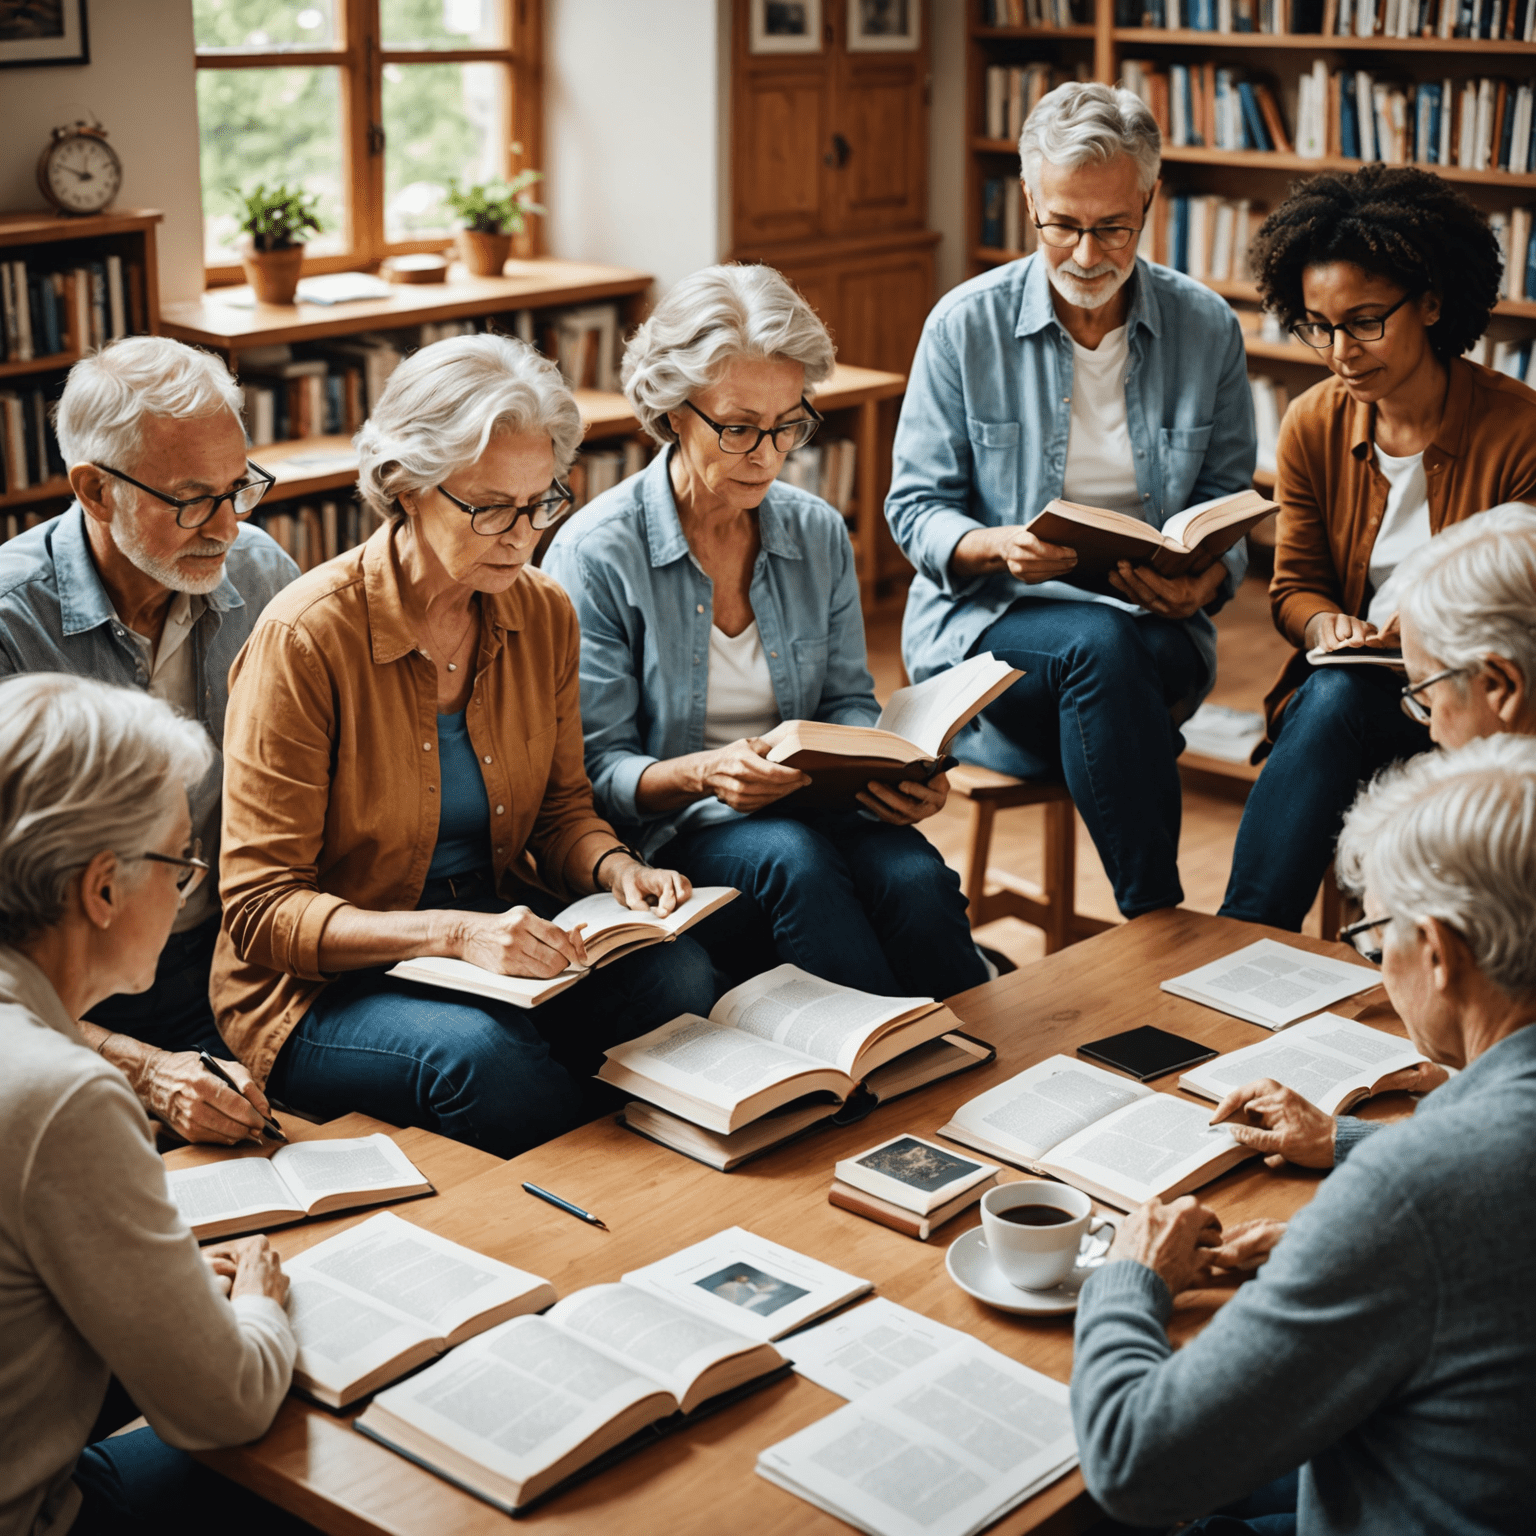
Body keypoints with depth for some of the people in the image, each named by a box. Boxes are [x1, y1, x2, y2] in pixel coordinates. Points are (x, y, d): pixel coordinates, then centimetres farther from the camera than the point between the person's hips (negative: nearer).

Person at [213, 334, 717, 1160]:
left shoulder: (543, 613, 2)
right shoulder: (306, 636, -17)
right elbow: (260, 910, -16)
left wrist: (616, 868, -8)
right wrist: (452, 933, -30)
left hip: (501, 932, 5)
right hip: (327, 979, -5)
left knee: (678, 975, -25)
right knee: (484, 1055, -37)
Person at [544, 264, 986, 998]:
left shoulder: (818, 533, 8)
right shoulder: (595, 553, -7)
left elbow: (848, 703, 13)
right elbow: (596, 767, -8)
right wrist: (702, 773, -28)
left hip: (810, 814, 4)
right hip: (663, 835, -4)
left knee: (914, 875, -29)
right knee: (791, 857, -36)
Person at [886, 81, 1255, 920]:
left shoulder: (1207, 329, 4)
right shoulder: (966, 324, -1)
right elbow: (915, 506, 1)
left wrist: (1205, 581, -15)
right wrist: (998, 547, -22)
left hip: (1153, 626, 1)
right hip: (985, 622, -1)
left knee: (1115, 657, -37)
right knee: (1099, 646, -36)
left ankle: (1150, 920, -25)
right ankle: (1158, 926, -28)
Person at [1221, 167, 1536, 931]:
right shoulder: (1313, 427, 2)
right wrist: (1328, 626, -13)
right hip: (1345, 689, 4)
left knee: (1339, 698, -34)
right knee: (1334, 689, -33)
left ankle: (1243, 931, -28)